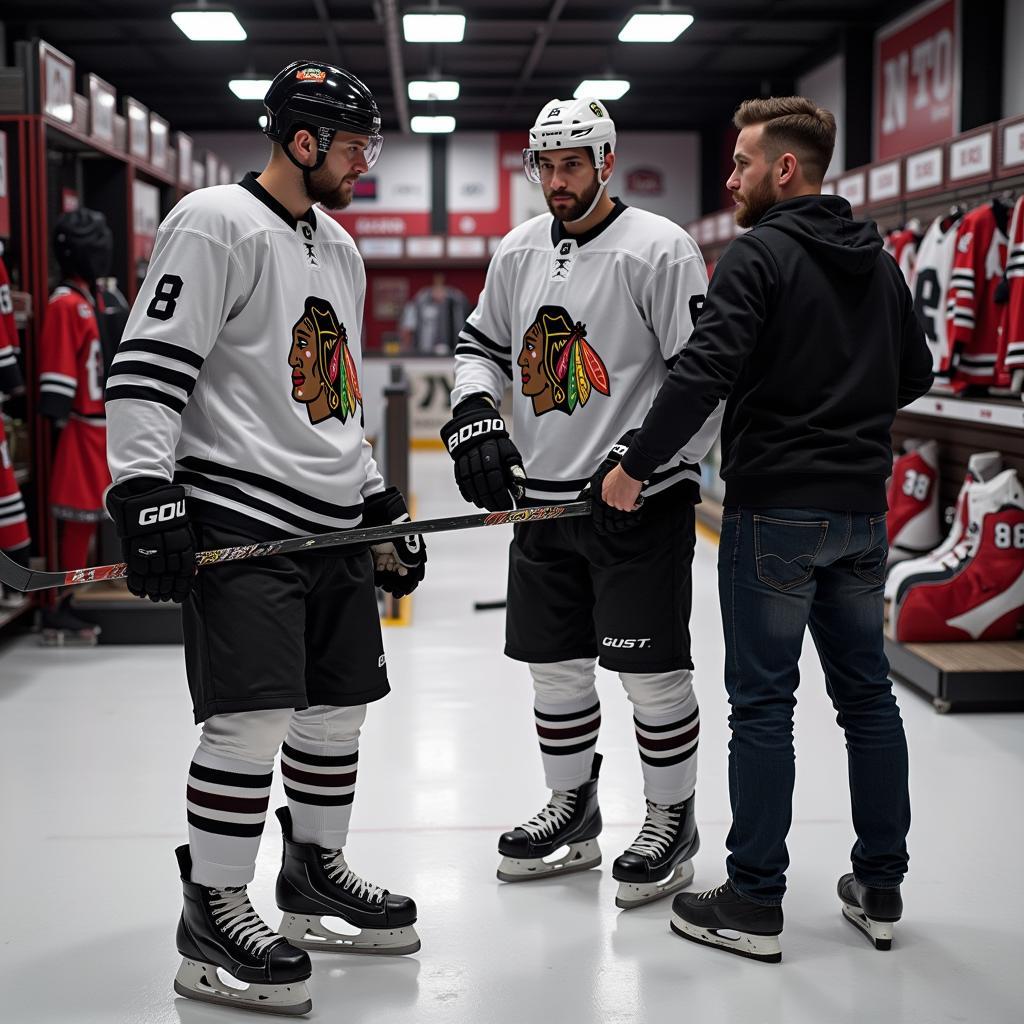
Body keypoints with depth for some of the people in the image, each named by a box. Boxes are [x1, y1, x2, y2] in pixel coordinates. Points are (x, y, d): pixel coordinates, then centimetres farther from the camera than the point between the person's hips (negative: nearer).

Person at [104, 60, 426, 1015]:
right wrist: (145, 493, -23)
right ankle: (212, 915, 3)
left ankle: (315, 877, 29)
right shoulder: (215, 223, -9)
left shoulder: (339, 249, 19)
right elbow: (147, 367, -15)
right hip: (239, 522, -9)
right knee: (252, 716, -10)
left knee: (336, 707, 13)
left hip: (332, 525, 9)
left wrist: (379, 504, 23)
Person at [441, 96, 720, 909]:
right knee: (554, 665, 14)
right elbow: (482, 345, 21)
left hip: (639, 501, -6)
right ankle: (572, 813, 31)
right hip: (544, 498, 7)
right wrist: (475, 417, 3)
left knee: (652, 672, 1)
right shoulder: (518, 252, 10)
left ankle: (672, 823, 19)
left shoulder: (659, 249, -11)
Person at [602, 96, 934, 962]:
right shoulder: (878, 260, 12)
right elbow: (916, 374, 19)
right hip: (862, 508, 7)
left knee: (763, 701, 0)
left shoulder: (759, 255, -11)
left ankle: (754, 904, 6)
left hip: (776, 509, -7)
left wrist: (636, 466, -15)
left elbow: (705, 371, -21)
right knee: (867, 692, 13)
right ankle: (880, 889, 21)